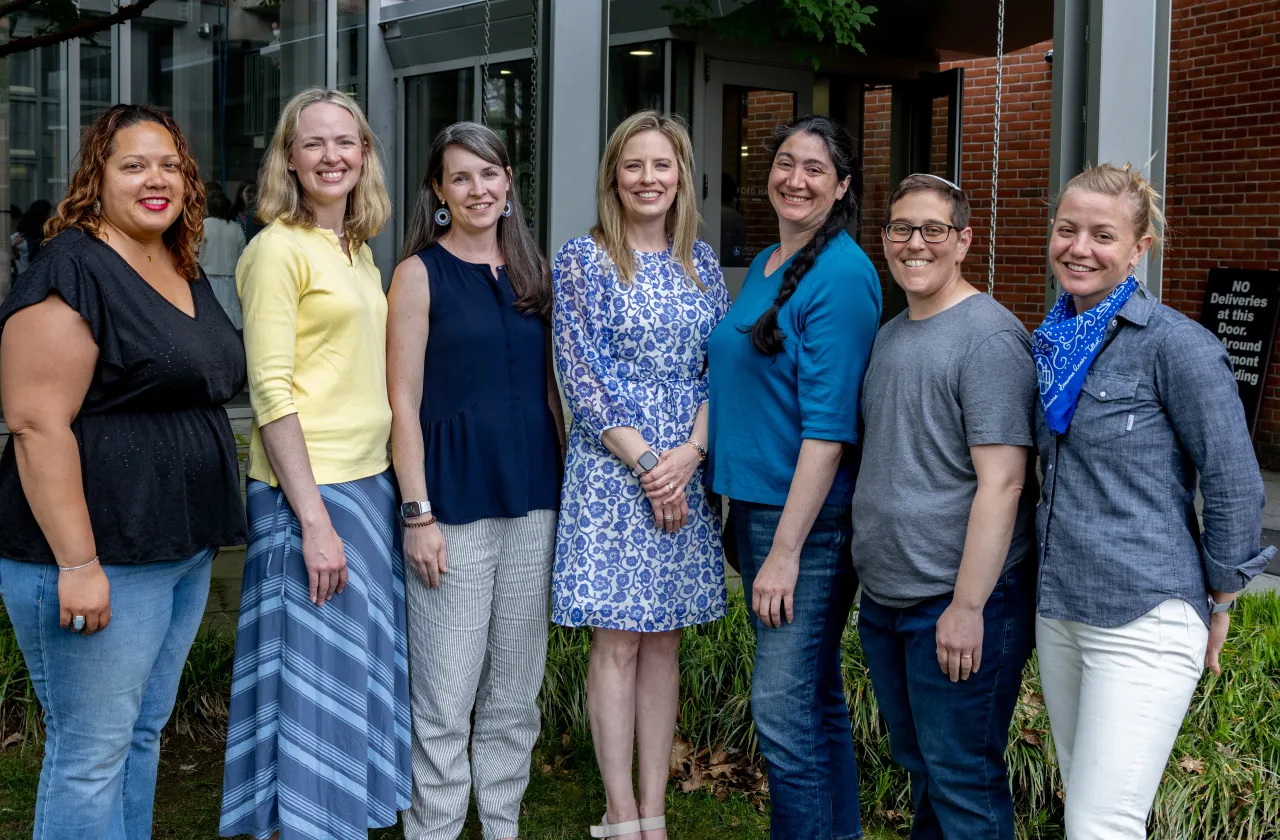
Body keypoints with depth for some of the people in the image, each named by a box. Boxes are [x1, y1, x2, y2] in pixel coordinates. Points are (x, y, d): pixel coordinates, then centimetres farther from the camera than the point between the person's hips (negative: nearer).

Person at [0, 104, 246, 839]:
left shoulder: (188, 274, 13)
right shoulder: (71, 272, -14)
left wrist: (210, 529, 20)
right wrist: (77, 564, -24)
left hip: (184, 550, 9)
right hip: (103, 558, -9)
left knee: (144, 733, 18)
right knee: (92, 753, 0)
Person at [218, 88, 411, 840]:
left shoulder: (357, 249, 15)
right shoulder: (278, 249, -9)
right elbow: (270, 393, -15)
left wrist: (390, 493, 11)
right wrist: (315, 522, -19)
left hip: (372, 485, 8)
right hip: (310, 493, -8)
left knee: (361, 683, 13)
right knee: (310, 688, -2)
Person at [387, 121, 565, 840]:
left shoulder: (532, 272, 11)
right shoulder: (421, 274, -2)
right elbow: (404, 402, -6)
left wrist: (567, 482, 9)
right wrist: (418, 512, -12)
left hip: (533, 500, 5)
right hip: (455, 500, -5)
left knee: (517, 685, 12)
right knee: (446, 690, -1)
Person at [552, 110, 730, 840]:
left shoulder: (701, 260, 10)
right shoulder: (582, 261, -2)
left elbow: (723, 364, 6)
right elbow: (582, 376, -7)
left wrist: (690, 453, -9)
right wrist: (645, 461, -12)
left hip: (687, 469, 4)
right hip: (613, 470, -4)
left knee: (664, 641, 8)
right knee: (618, 642, 0)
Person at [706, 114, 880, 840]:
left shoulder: (843, 274, -14)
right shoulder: (763, 266, 12)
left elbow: (829, 423, -19)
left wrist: (785, 550, -21)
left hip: (810, 515, -8)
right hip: (753, 502, 9)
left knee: (786, 707, -6)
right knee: (816, 697, 17)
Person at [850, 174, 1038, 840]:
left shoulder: (988, 336, -14)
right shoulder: (890, 335, 13)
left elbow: (1001, 481, -20)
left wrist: (967, 605, -23)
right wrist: (872, 581, 17)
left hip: (956, 604, -8)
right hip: (884, 598, 9)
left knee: (961, 780, 2)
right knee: (917, 764, 20)